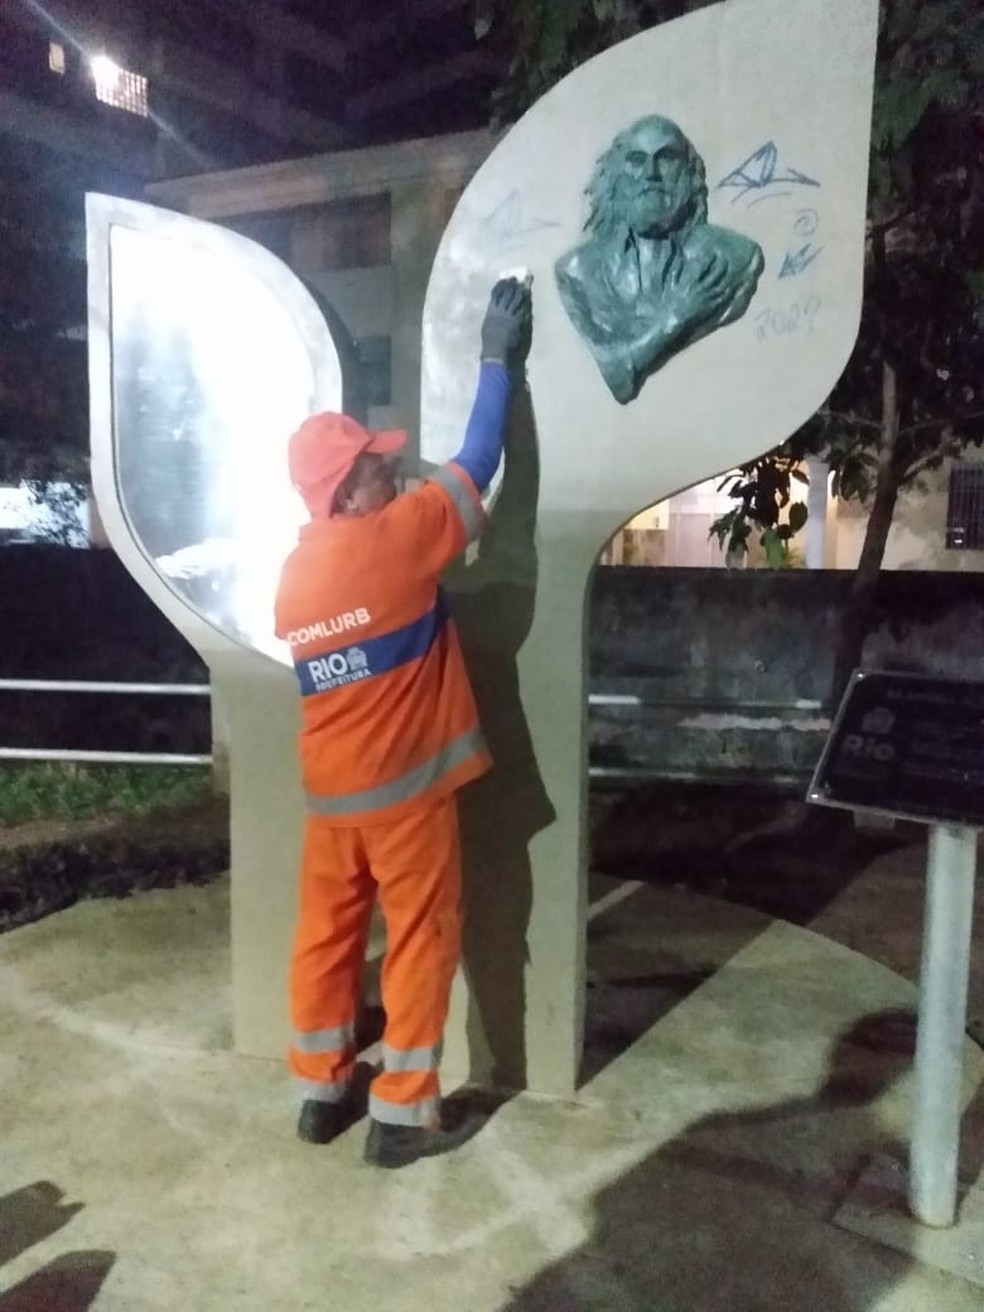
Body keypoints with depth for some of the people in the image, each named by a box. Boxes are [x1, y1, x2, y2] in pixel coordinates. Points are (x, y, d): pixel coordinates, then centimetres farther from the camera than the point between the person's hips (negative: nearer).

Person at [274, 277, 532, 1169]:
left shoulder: (295, 573, 5)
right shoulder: (394, 537, -14)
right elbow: (476, 464, -5)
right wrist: (498, 359, 6)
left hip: (328, 789, 7)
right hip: (403, 786, -6)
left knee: (327, 934, 16)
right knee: (421, 942, 6)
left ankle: (320, 1091, 30)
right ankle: (402, 1113, 16)